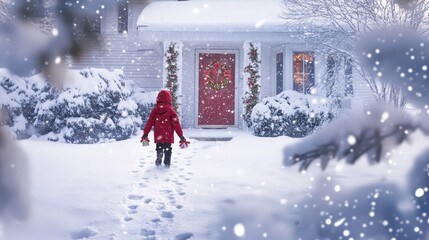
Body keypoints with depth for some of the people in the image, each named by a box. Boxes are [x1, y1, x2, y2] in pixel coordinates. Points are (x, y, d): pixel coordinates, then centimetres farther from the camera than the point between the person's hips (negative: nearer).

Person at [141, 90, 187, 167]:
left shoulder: (154, 110, 1)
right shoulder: (171, 111, -8)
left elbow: (149, 123, 3)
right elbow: (176, 124, -8)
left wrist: (145, 134, 10)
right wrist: (181, 136, -2)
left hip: (158, 137, 2)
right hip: (168, 137, -2)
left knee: (159, 150, 17)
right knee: (167, 151, 7)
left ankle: (158, 163, 11)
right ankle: (167, 164, 5)